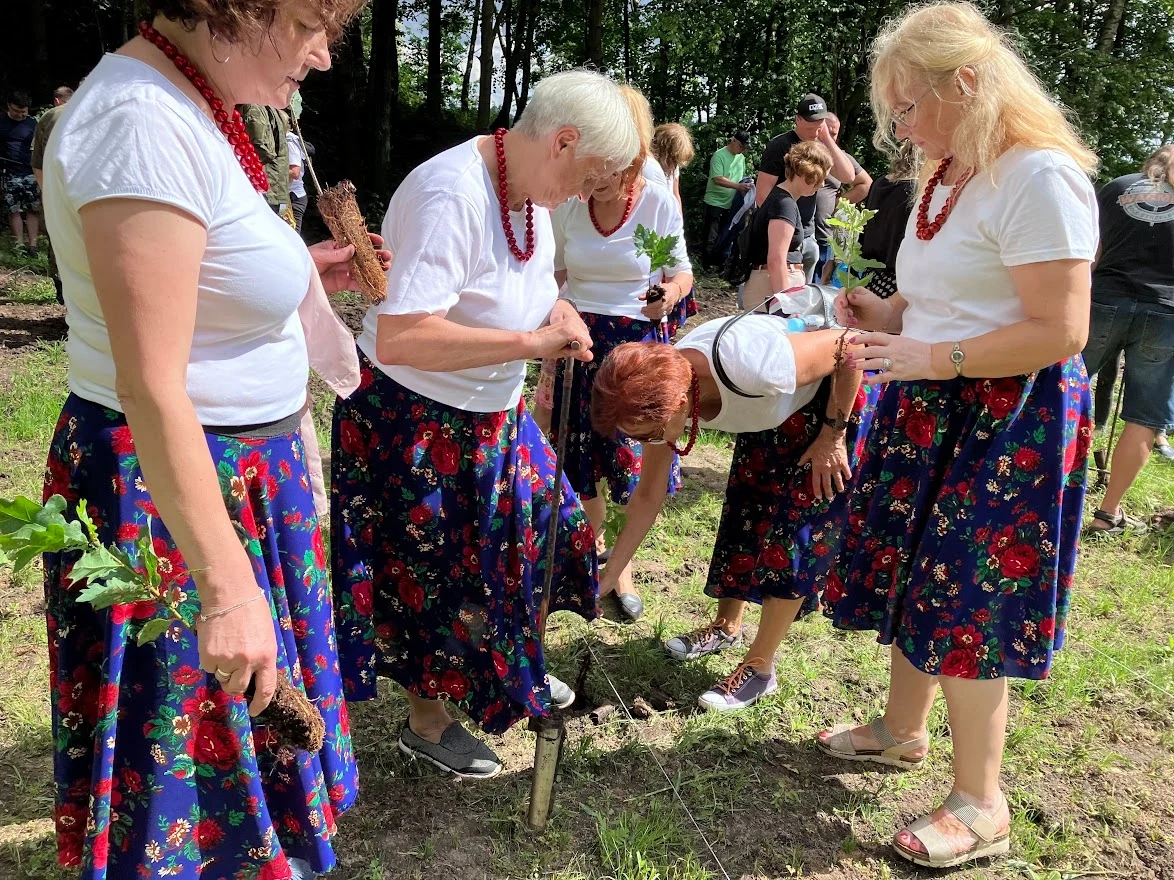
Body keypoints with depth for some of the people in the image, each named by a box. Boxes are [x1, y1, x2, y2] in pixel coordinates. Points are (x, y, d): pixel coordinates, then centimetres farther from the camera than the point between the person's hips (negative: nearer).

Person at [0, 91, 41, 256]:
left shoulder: (33, 124, 5)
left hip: (30, 173, 0)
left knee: (33, 209, -3)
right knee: (14, 209, 2)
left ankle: (32, 245, -1)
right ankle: (20, 244, 6)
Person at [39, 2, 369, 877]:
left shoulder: (186, 105, 7)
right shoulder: (148, 124, -24)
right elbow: (151, 390, -27)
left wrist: (301, 273, 12)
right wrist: (228, 589, -27)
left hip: (233, 472, 10)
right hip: (173, 485, -10)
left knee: (245, 720, 25)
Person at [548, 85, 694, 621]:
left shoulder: (659, 204, -10)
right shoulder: (567, 206, -5)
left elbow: (682, 272, 3)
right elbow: (553, 282, 6)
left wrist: (672, 291, -22)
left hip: (639, 343, -2)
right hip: (578, 340, 2)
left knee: (633, 462, 2)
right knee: (580, 459, 9)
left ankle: (621, 565, 25)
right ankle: (596, 550, 34)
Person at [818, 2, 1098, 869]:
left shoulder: (1040, 178, -19)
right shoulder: (948, 175, 10)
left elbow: (1059, 331, -23)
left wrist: (929, 358, -22)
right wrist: (892, 313, 3)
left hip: (1008, 424, -9)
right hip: (932, 410, 9)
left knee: (967, 603, -1)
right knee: (916, 575, 17)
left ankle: (981, 805, 17)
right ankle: (902, 730, 37)